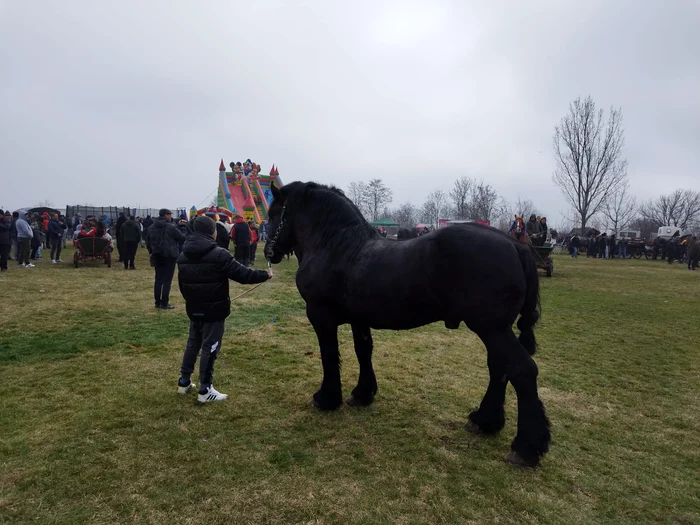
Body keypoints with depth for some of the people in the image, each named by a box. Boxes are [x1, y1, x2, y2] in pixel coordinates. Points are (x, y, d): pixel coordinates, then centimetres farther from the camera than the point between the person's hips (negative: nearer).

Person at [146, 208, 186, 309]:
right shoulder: (171, 227, -14)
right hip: (169, 256, -7)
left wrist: (152, 252, 22)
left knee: (158, 279, 12)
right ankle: (164, 303, -3)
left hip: (157, 256, 7)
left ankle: (157, 302, 15)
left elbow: (148, 242, 14)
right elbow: (182, 237, -6)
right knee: (167, 280, -3)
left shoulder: (151, 228, 9)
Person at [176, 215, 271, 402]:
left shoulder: (183, 256, 7)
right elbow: (243, 274, -17)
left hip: (194, 309, 7)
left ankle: (184, 382, 29)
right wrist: (265, 275, -3)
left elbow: (182, 284, 15)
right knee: (210, 347, 0)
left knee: (193, 343, 21)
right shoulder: (219, 254, -18)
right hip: (214, 310, -7)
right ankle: (205, 390, 7)